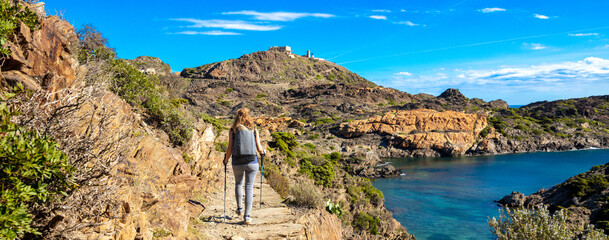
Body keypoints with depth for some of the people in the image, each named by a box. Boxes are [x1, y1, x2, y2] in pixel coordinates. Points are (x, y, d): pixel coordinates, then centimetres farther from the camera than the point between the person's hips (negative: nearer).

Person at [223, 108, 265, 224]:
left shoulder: (233, 130, 1)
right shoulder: (254, 130, 5)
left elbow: (230, 148, -3)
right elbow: (259, 148, 1)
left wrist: (226, 159, 14)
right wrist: (263, 151, 24)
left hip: (237, 163, 0)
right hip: (252, 162, 0)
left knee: (238, 184, 26)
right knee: (249, 188, 5)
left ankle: (239, 208, 31)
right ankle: (246, 216, 1)